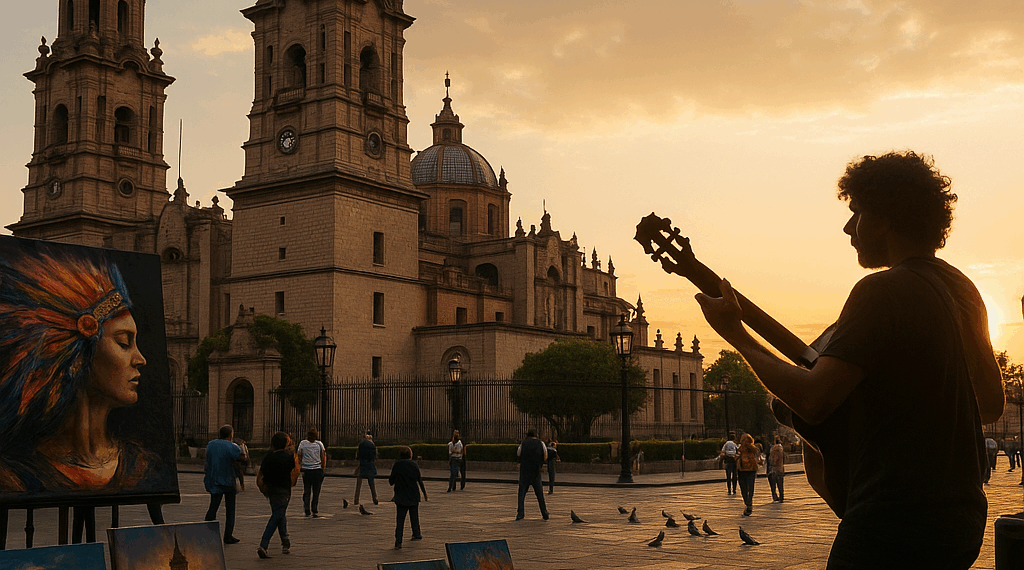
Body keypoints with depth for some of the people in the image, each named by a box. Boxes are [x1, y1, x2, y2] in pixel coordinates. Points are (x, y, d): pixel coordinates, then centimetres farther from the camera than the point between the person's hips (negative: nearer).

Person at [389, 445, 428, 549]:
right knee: (414, 517, 20)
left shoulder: (397, 465, -7)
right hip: (414, 496, 2)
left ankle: (398, 541, -10)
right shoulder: (414, 465, 0)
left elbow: (391, 482, -5)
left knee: (400, 519, -2)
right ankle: (416, 534, 34)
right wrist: (425, 493, 19)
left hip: (401, 497, -2)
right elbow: (420, 481, 7)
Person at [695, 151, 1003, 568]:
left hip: (894, 529, -9)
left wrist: (734, 334, -14)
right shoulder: (962, 289, 11)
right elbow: (991, 405, 20)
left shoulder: (884, 291, -16)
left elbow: (812, 399, -25)